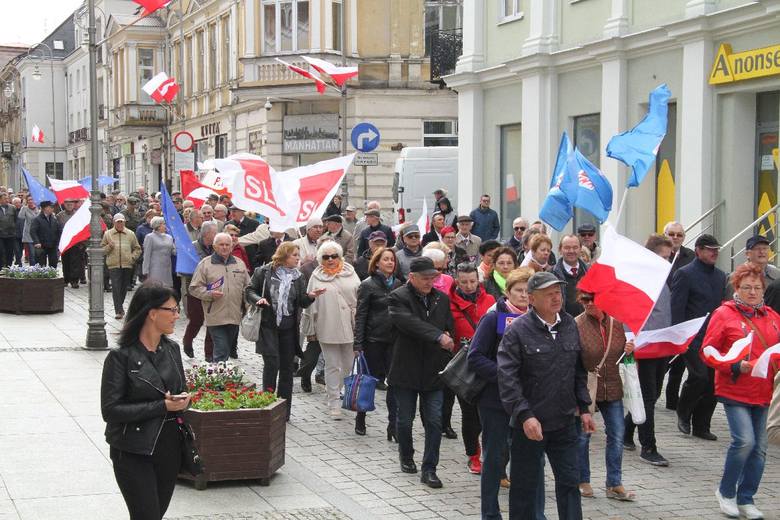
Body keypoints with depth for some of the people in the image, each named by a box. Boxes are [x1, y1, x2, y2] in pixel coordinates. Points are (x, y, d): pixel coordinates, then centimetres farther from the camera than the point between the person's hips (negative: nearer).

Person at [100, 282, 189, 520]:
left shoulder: (172, 349, 6)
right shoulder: (121, 356, -13)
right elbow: (110, 410, -17)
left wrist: (182, 401, -7)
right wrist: (162, 406, -20)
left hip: (169, 449, 6)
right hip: (134, 454, -6)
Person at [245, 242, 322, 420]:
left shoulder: (297, 277, 9)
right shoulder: (264, 272, -2)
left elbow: (302, 302, 8)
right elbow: (250, 291, 4)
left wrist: (310, 296, -13)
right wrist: (258, 299, -16)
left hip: (289, 327, 4)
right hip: (268, 325, -4)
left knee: (287, 367, 6)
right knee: (272, 362, -14)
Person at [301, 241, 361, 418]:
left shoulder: (350, 273, 5)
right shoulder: (317, 277, 2)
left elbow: (360, 299, 8)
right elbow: (310, 304, 4)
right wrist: (310, 330, 3)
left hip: (349, 327, 2)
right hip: (327, 329, -2)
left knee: (349, 365, 10)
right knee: (332, 366, 3)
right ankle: (334, 403, 6)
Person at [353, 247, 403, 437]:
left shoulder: (398, 284, 10)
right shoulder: (368, 285, -4)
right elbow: (360, 316, -6)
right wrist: (358, 344, -12)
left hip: (394, 341, 4)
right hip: (374, 340, -4)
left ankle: (393, 425, 1)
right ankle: (360, 420, 24)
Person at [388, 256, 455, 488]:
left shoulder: (442, 299, 8)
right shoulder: (398, 298, -8)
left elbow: (450, 330, 13)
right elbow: (409, 323, -26)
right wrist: (438, 336, -35)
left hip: (434, 372, 3)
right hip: (406, 371, -3)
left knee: (435, 421, -3)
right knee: (405, 419, 10)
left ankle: (429, 469, 3)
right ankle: (406, 457, 34)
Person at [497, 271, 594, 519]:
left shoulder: (570, 325, 7)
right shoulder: (517, 331, -12)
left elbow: (579, 371, 17)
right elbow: (507, 378, -17)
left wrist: (584, 408, 14)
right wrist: (524, 415, -24)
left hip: (564, 423, 5)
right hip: (529, 424, -5)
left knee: (569, 482, 8)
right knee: (525, 486, 6)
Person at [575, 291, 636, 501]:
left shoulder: (616, 323, 2)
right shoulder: (576, 325, -13)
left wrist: (629, 350, -5)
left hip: (612, 388, 4)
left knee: (617, 435, 6)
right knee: (582, 435, 9)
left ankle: (614, 484, 17)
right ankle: (582, 481, 25)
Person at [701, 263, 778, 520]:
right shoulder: (724, 314, -4)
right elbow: (708, 352, -6)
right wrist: (735, 366, -18)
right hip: (735, 391, -5)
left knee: (759, 447, 6)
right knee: (745, 441, -17)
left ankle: (746, 499, 20)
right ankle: (726, 492, 5)